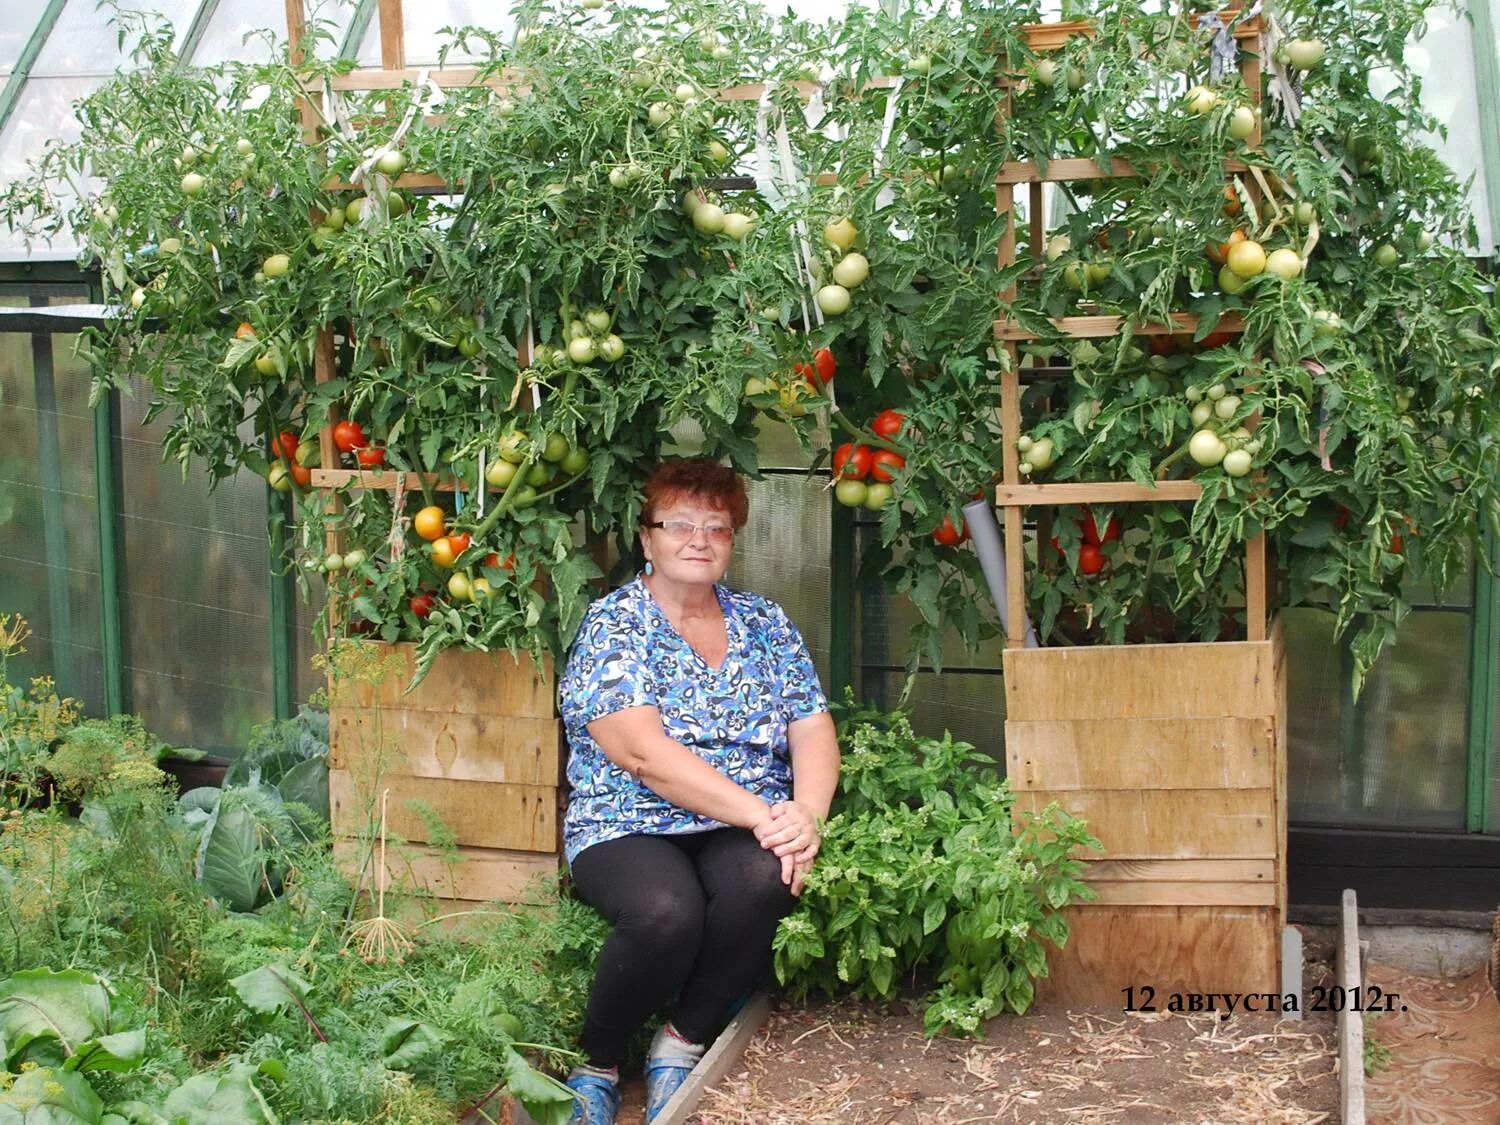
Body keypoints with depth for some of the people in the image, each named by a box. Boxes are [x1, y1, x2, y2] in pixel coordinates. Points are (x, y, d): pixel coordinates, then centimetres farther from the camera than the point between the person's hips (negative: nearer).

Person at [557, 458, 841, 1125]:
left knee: (765, 880, -32)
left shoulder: (765, 624, 12)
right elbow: (642, 752, -16)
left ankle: (683, 1043, -8)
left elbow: (813, 731, 5)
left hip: (746, 832, 3)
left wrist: (807, 813, -18)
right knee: (667, 908, -35)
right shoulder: (611, 624, -3)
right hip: (630, 828, -3)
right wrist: (763, 814, -22)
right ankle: (595, 1064, -7)